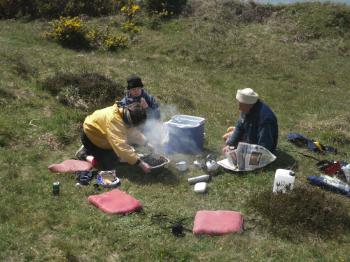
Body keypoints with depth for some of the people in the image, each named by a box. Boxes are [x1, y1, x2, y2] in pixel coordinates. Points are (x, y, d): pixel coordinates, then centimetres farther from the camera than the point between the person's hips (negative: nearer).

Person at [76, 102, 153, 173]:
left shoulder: (124, 114, -13)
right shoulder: (114, 120, -39)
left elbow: (133, 132, 5)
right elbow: (121, 146, -44)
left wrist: (147, 144, -5)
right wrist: (141, 163, -44)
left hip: (100, 136, 8)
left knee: (116, 158, 10)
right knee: (109, 165, -9)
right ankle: (85, 152, 7)